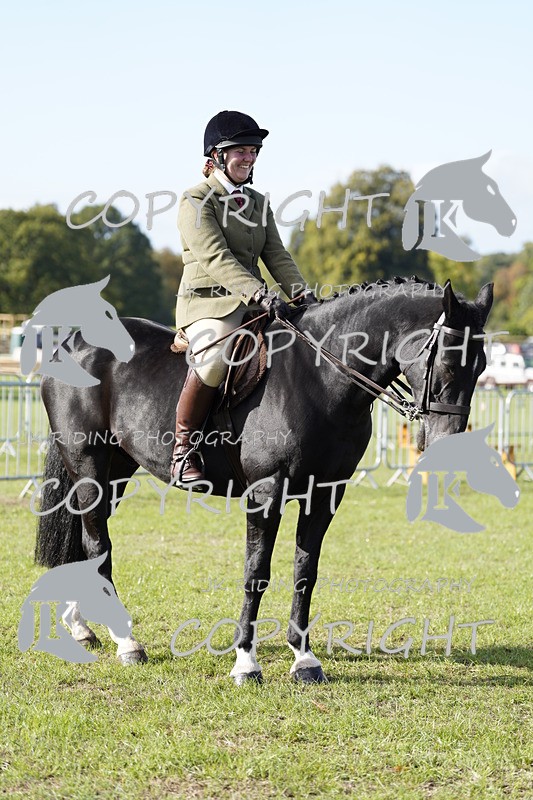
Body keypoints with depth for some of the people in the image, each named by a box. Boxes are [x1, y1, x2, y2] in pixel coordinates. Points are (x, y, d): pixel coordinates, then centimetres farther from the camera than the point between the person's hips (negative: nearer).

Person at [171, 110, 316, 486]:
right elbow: (216, 258, -17)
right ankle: (183, 447, -23)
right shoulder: (196, 201, -4)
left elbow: (277, 256, 13)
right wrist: (260, 294, -29)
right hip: (207, 302, -7)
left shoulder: (258, 202, 19)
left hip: (252, 305, 8)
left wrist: (302, 293, -6)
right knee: (216, 355, -38)